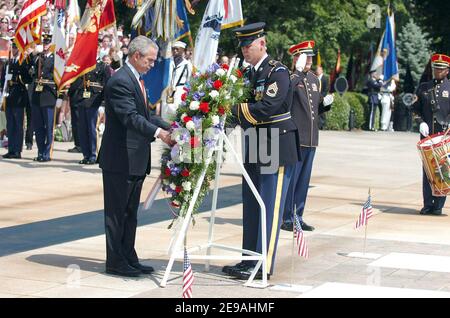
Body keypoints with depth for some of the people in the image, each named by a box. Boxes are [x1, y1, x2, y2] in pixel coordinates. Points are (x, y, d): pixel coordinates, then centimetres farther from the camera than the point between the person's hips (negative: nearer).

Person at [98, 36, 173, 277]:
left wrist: (170, 128, 5)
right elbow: (131, 117, -27)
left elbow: (144, 115, 18)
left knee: (130, 212, 15)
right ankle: (115, 262, 6)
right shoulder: (120, 81, -17)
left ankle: (129, 259, 22)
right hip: (120, 160, -10)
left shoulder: (135, 80, 16)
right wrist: (158, 132, -35)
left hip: (135, 160, 10)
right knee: (117, 212, -1)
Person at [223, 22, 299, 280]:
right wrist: (237, 111, -8)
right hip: (253, 150, 9)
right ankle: (249, 260, 21)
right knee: (251, 207, 12)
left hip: (277, 150, -8)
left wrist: (235, 109, -14)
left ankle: (264, 265, 1)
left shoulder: (278, 72, -12)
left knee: (270, 208, -3)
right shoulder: (249, 73, 14)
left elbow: (266, 108, -22)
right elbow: (247, 107, 13)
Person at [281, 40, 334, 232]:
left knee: (304, 180, 13)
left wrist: (326, 103, 3)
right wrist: (299, 71, -30)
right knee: (290, 180, -1)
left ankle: (298, 218, 21)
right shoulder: (290, 78, -8)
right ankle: (286, 219, 8)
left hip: (311, 139, 8)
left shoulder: (315, 80, 15)